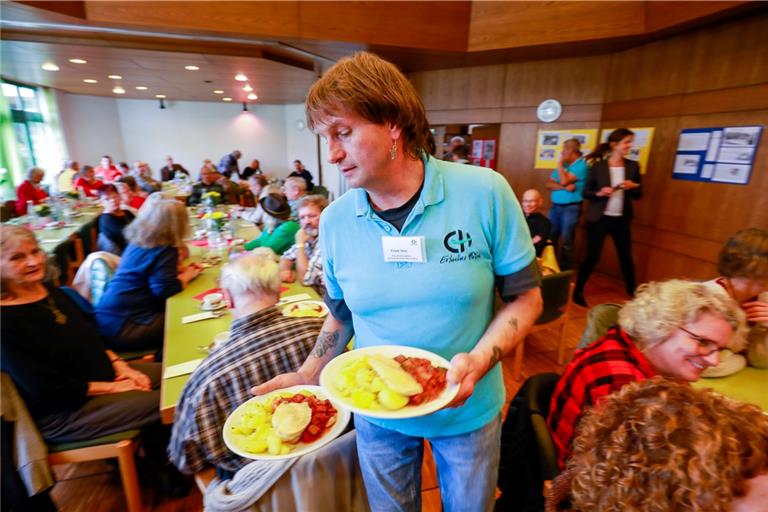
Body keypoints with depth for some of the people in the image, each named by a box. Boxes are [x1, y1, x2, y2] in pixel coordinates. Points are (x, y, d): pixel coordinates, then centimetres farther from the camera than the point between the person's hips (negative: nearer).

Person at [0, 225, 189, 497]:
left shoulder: (50, 291, 1)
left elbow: (90, 336, 9)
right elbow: (50, 390, -22)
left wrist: (119, 366, -4)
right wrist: (112, 387, -16)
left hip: (104, 374, 8)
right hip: (61, 413, -8)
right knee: (162, 402, -14)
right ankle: (159, 466, 18)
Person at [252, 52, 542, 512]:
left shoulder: (485, 193, -19)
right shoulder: (335, 220, -10)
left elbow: (526, 297, -10)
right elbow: (342, 315, 3)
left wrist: (480, 360, -25)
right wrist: (308, 376, -8)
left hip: (467, 410, -1)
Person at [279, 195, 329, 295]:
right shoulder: (310, 236, 1)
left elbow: (306, 279, -25)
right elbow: (287, 256, 16)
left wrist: (300, 244, -18)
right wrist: (285, 271, -5)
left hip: (322, 299, -7)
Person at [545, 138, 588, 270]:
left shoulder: (582, 165, -7)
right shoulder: (563, 165, 14)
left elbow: (564, 181, -18)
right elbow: (549, 184, 5)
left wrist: (560, 164, -6)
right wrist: (564, 187, -12)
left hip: (571, 208, -7)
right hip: (555, 206, 7)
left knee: (566, 241, -2)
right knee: (550, 238, 10)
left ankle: (566, 270, 8)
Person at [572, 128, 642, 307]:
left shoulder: (633, 166, 4)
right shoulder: (598, 166, -6)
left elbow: (638, 194, 9)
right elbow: (585, 192, -3)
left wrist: (632, 187, -12)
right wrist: (599, 193, -22)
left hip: (621, 220, 4)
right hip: (599, 219, -4)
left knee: (626, 258, 10)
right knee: (592, 257, -1)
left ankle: (632, 293, 27)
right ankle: (578, 291, 15)